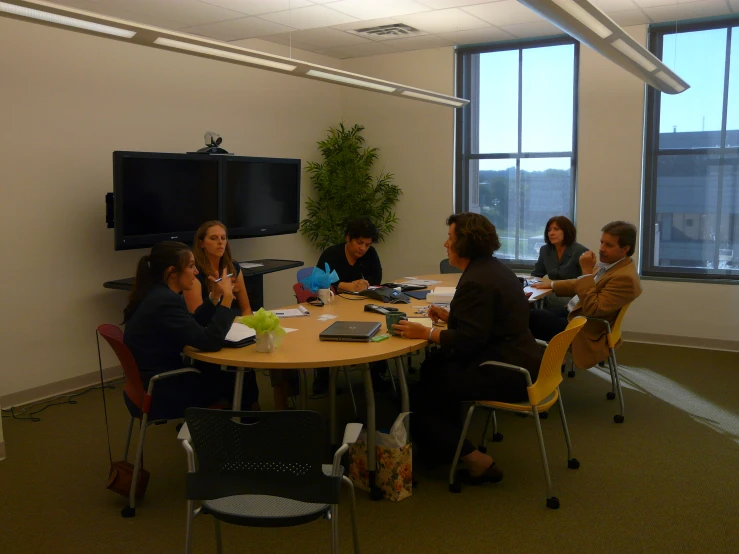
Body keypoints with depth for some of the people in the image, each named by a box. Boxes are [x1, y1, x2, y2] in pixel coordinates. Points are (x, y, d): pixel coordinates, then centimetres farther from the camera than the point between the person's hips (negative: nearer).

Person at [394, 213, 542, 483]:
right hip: (514, 359, 11)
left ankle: (474, 460, 1)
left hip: (506, 373, -11)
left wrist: (426, 333, -18)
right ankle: (449, 441, 26)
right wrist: (450, 316, 13)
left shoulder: (476, 281, -22)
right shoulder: (492, 267, 10)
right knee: (433, 365, 20)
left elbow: (468, 341, -24)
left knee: (419, 397, -4)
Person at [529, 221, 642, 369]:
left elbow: (592, 309, -29)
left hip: (583, 330, -10)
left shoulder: (625, 277, -25)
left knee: (529, 318, -9)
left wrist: (587, 272, -27)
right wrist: (552, 284, 15)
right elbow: (582, 284, 21)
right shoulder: (610, 263, 5)